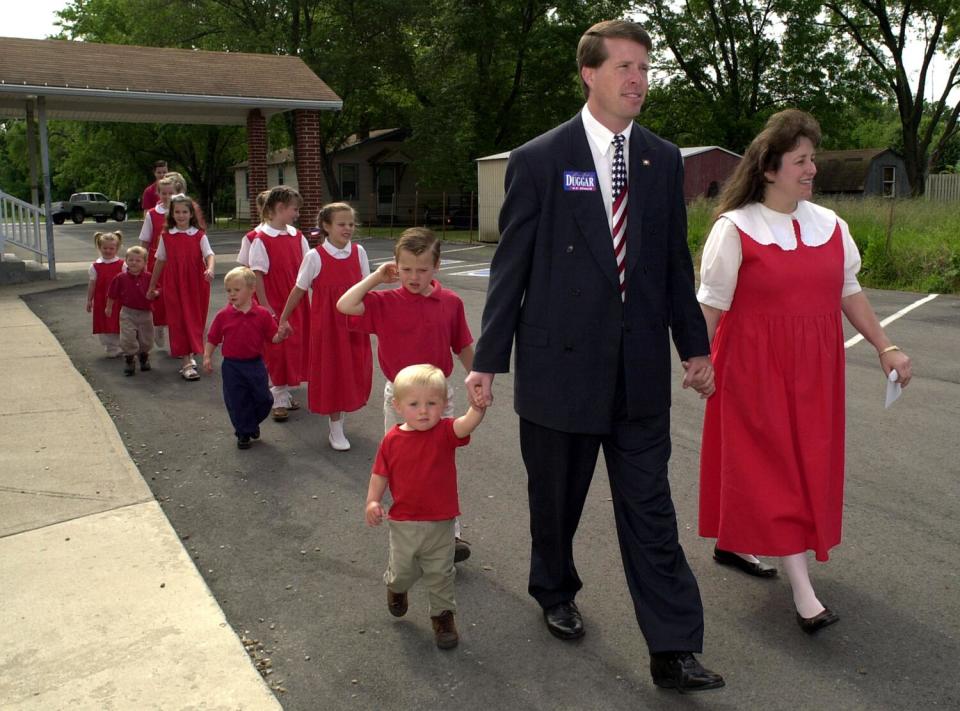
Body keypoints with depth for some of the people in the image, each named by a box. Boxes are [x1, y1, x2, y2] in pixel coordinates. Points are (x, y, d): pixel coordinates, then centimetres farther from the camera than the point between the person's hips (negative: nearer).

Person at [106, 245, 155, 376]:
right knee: (127, 339, -6)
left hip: (145, 313, 1)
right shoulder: (120, 278, -6)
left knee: (146, 340, 13)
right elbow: (112, 294, 5)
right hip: (127, 313, -1)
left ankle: (144, 358, 38)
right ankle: (129, 362, 10)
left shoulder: (148, 277, -6)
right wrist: (109, 308, 12)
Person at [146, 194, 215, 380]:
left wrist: (210, 269, -36)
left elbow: (209, 255, -13)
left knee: (195, 320, 7)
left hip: (196, 284, 0)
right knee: (179, 321, -2)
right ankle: (186, 362, -2)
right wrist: (152, 286, 16)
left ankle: (190, 354, 28)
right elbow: (160, 261, 11)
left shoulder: (199, 235, 0)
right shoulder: (166, 236, 3)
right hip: (174, 286, 0)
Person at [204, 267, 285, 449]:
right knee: (236, 401, 6)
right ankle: (243, 433, 25)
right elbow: (213, 339, 3)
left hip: (255, 364, 0)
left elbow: (272, 337, -1)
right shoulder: (223, 315, -3)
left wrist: (281, 334, -21)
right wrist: (207, 357, -4)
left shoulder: (262, 314, -4)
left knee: (263, 399, 9)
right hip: (232, 366, 0)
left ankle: (253, 423, 37)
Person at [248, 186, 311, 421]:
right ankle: (279, 399, 11)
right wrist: (265, 306, -13)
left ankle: (285, 392, 24)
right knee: (277, 348, 1)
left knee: (294, 346, 10)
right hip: (275, 304, -5)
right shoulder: (261, 239, -10)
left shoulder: (297, 236, 6)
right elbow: (257, 274, -11)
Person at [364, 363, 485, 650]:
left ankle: (443, 615, 37)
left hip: (440, 523, -1)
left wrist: (478, 403, -54)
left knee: (440, 574, 14)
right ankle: (396, 587, 55)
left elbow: (469, 422, -35)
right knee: (402, 570, 20)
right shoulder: (392, 440, -9)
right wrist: (373, 501, -10)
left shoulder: (445, 432, -14)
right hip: (403, 523, 1)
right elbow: (380, 474, 2)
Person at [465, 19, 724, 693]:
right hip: (560, 362, -2)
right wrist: (489, 358, -4)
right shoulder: (538, 160, -5)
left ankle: (673, 650, 15)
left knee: (650, 507, 5)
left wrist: (695, 345, 14)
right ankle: (556, 594, 41)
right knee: (556, 499, 14)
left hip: (641, 368, 3)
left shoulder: (663, 160, 7)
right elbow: (511, 266, -4)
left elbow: (676, 262, 12)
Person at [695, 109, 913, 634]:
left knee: (807, 460, 14)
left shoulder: (830, 225, 6)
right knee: (773, 466, -4)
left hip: (814, 365, 6)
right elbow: (712, 303, -8)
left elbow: (849, 291, 11)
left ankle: (733, 543, 34)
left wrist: (885, 348, 5)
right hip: (755, 364, -6)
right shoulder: (734, 228, -9)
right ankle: (804, 594, 1)